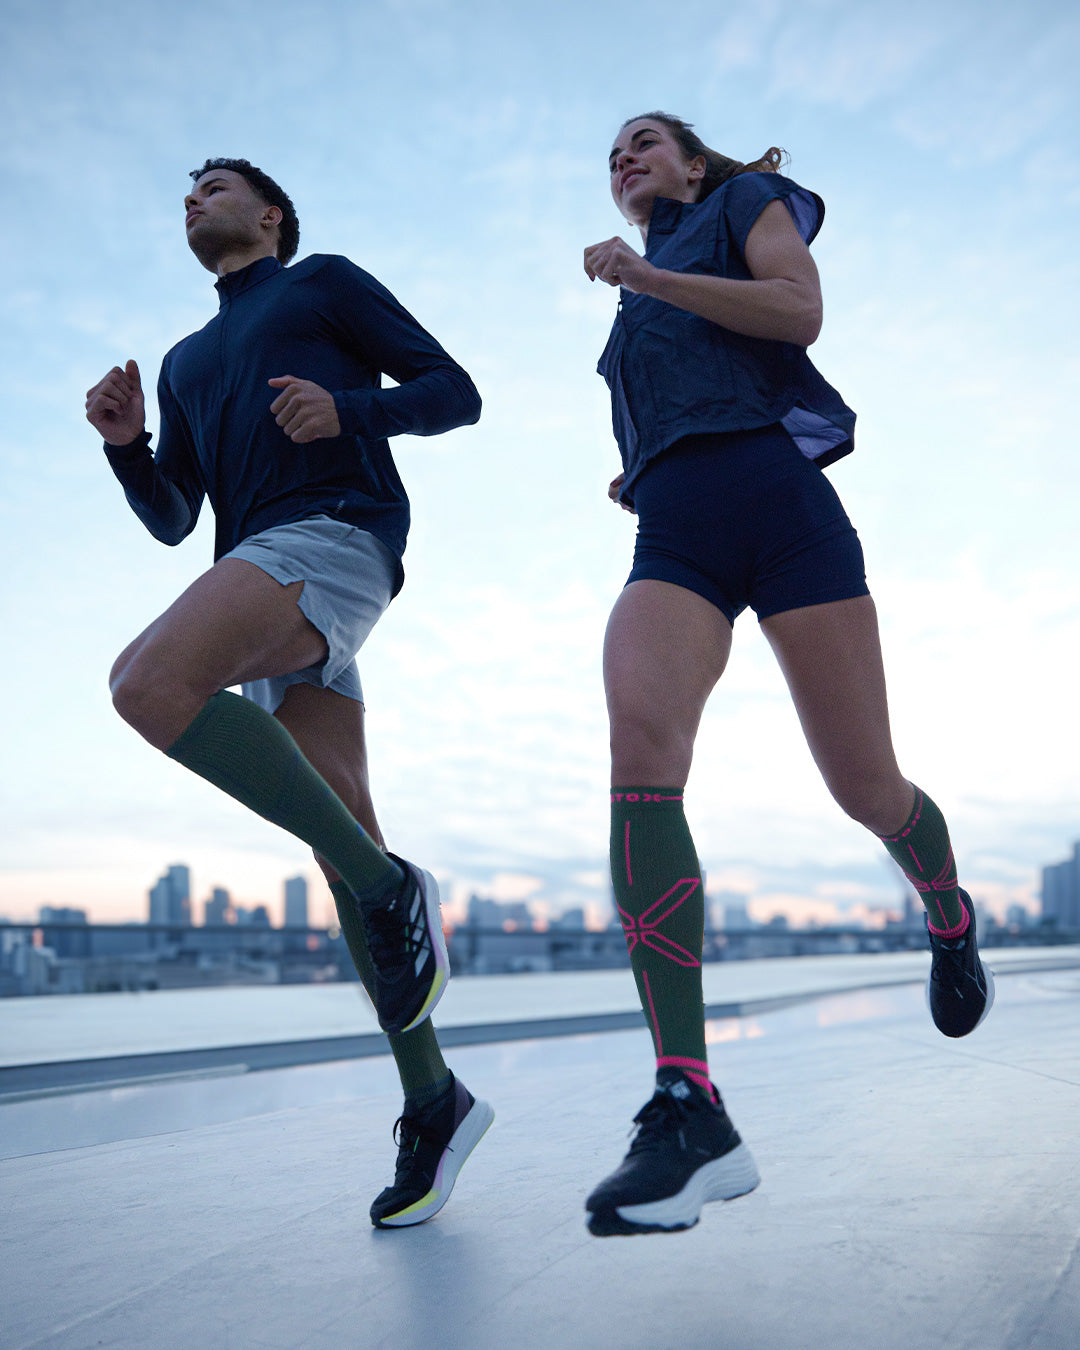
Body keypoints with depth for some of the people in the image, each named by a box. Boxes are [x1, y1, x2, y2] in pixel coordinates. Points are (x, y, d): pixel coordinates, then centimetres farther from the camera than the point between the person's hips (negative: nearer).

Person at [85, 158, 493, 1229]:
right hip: (263, 582, 6)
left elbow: (454, 393, 9)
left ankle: (388, 887, -22)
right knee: (344, 849, -3)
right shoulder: (187, 363, 34)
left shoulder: (326, 281, 18)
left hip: (338, 530, -6)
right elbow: (170, 519, 26)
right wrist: (124, 438, 6)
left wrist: (344, 409, -9)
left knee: (150, 683, -31)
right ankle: (432, 1100, 1)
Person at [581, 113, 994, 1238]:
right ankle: (688, 1111, -35)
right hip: (673, 536, 4)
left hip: (778, 499, -4)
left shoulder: (746, 200, 19)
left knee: (864, 785, -5)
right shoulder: (638, 313, 35)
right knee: (640, 753, -26)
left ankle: (950, 920, 33)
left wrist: (645, 273, -2)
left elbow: (799, 311, -2)